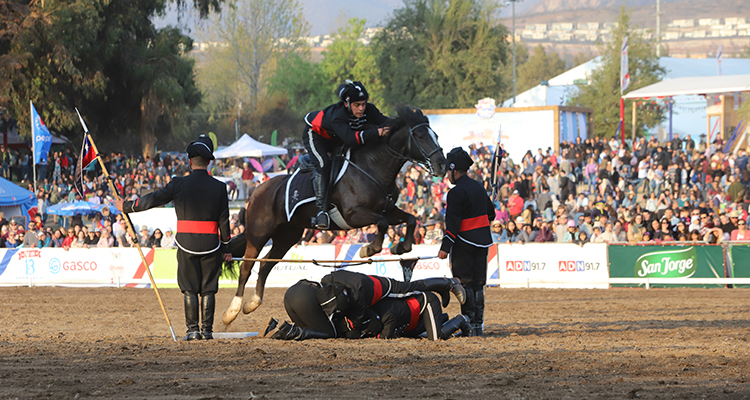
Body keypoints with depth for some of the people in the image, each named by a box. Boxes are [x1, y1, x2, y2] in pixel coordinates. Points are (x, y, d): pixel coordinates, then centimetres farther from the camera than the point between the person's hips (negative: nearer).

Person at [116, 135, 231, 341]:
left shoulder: (179, 185, -7)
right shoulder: (219, 187, -1)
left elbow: (153, 199, -2)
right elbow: (224, 220, 3)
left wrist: (127, 206, 10)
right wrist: (226, 248, 12)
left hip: (186, 244, -1)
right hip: (211, 245, 1)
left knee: (189, 288, 5)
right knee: (208, 289, 6)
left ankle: (193, 330, 2)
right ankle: (207, 329, 6)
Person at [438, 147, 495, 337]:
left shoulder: (457, 192, -14)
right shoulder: (479, 188, 11)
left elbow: (453, 222, -20)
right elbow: (490, 214, 20)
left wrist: (446, 247, -20)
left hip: (464, 243, -8)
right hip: (482, 242, 8)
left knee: (465, 283, -4)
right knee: (478, 284, 9)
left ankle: (469, 324, -8)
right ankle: (478, 325, 9)